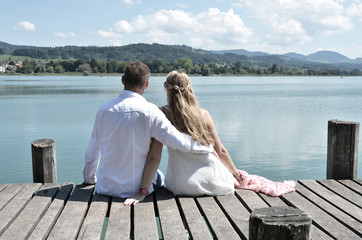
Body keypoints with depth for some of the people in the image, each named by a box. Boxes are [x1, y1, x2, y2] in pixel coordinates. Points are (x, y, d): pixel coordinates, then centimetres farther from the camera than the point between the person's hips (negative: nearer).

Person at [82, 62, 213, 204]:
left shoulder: (104, 110, -5)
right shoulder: (149, 111, -17)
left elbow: (92, 151, 6)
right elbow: (180, 142, -17)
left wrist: (89, 179, 24)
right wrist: (209, 147, 1)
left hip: (105, 188, 3)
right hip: (136, 188, -2)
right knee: (158, 176, 30)